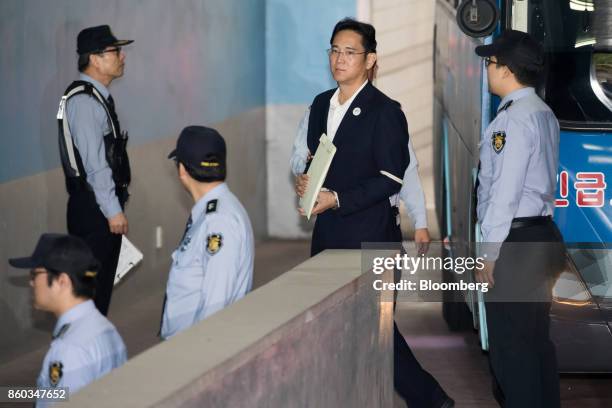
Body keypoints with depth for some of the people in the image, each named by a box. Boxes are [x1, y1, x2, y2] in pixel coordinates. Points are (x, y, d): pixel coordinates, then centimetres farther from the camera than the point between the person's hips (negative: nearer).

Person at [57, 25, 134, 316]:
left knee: (103, 283, 15)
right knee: (91, 284, -4)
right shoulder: (83, 101, -17)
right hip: (93, 207, -10)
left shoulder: (98, 96, 13)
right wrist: (113, 210, -21)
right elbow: (95, 162, -21)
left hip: (104, 205, 10)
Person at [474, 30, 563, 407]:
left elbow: (505, 191, -19)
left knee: (510, 344, -6)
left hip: (516, 239, -10)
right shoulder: (543, 113, 14)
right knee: (536, 338, 15)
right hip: (542, 234, 10)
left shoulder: (515, 117, -16)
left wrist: (491, 253, -15)